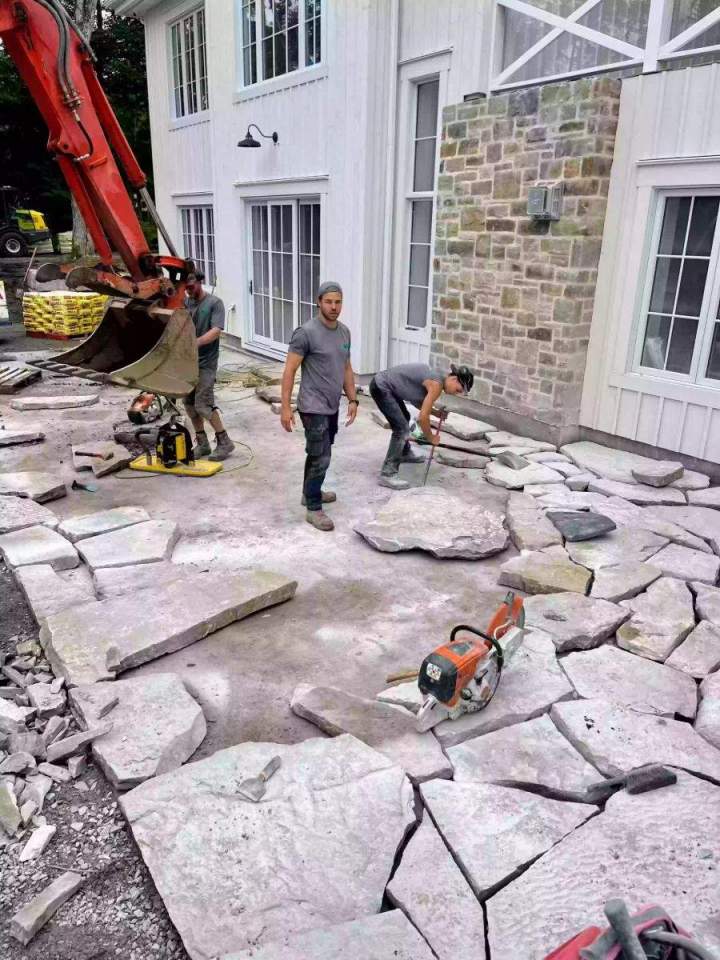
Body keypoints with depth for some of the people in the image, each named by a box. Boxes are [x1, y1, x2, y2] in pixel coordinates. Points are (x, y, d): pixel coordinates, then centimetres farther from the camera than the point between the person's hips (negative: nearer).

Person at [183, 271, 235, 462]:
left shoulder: (214, 303, -6)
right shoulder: (185, 302, 9)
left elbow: (216, 331, -17)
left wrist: (195, 343, -30)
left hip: (206, 362, -6)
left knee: (203, 405, -9)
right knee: (189, 404, 9)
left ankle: (224, 442, 6)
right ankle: (202, 444, 22)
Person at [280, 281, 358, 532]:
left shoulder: (344, 331, 8)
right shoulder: (306, 332, -16)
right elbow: (289, 371, -16)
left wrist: (352, 399, 12)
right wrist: (285, 407, -20)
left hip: (332, 407, 8)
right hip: (314, 408, -8)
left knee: (319, 454, 21)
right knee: (321, 458, -6)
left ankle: (310, 491, 39)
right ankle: (314, 509, 5)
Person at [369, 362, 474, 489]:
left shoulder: (435, 377, 9)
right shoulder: (436, 384, -18)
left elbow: (416, 399, 20)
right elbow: (422, 418, -18)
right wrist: (430, 438, -3)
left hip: (386, 385, 11)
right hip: (381, 388, -11)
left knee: (404, 419, 28)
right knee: (402, 429, -15)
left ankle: (404, 454, 50)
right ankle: (387, 474, -14)